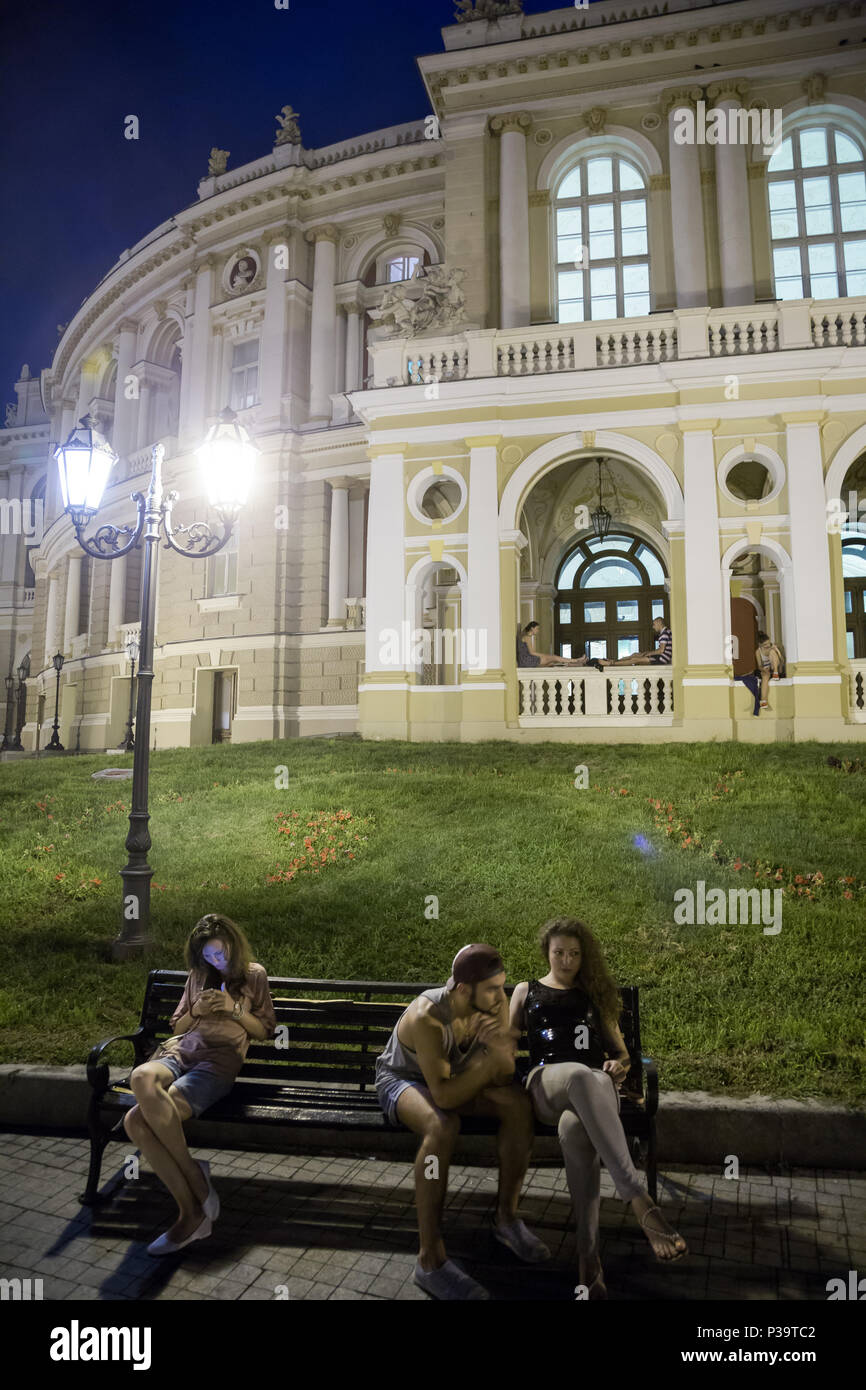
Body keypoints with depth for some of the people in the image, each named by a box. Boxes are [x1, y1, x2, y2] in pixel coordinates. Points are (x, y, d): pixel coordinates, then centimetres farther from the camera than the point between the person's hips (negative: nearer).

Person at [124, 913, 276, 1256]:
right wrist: (196, 1011, 6)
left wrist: (235, 1010, 1)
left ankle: (193, 1213, -19)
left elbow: (266, 1030, 17)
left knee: (138, 1118, -33)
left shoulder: (254, 975, 18)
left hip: (220, 1057, -4)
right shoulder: (198, 976, 28)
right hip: (180, 1049, 5)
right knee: (141, 1078, -38)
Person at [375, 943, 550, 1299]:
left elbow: (503, 1077, -14)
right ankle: (430, 1261, -26)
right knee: (442, 1125, -37)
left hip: (453, 1074, 6)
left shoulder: (494, 1003, -19)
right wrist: (490, 1059, -38)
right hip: (401, 1079, -6)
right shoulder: (427, 1017, -37)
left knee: (520, 1103, -17)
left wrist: (502, 1052, -36)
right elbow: (445, 1097, -37)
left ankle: (506, 1217, 1)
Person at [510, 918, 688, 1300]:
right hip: (547, 1084, -1)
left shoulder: (593, 993, 27)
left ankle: (589, 1259, -44)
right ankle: (639, 1201, -56)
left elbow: (620, 1051, 25)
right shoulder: (526, 991, 25)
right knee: (581, 1075, -44)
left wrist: (619, 1065, 1)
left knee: (575, 1128, -42)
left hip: (595, 1088, 2)